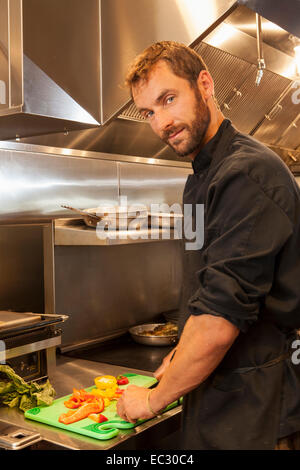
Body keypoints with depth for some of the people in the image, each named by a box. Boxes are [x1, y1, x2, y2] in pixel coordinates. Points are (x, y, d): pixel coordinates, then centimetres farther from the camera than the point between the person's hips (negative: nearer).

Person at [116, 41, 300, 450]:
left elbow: (218, 324, -26)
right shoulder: (203, 179, 10)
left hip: (253, 411, -8)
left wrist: (155, 398, -13)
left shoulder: (248, 174, -23)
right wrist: (181, 356, 9)